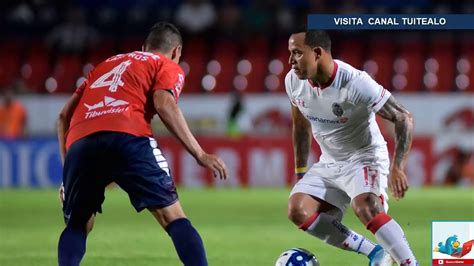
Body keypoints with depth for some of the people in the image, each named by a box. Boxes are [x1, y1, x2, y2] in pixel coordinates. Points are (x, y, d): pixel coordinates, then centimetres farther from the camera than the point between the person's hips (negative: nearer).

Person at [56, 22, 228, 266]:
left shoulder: (107, 64, 37)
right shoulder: (168, 67, 22)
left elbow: (65, 115, 30)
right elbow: (164, 104, -1)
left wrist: (68, 177, 32)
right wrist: (200, 154, -2)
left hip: (80, 142, 4)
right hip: (127, 136, -4)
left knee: (77, 226, 20)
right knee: (173, 217, 1)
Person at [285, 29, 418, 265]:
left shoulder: (356, 83, -27)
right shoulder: (293, 81, -7)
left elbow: (403, 118, -20)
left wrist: (397, 168, -30)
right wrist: (300, 174, 14)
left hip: (365, 158, -7)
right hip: (329, 163, 7)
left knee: (365, 208, -34)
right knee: (297, 211, -14)